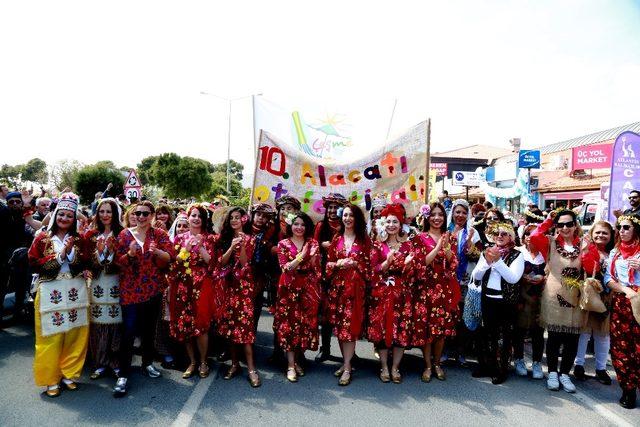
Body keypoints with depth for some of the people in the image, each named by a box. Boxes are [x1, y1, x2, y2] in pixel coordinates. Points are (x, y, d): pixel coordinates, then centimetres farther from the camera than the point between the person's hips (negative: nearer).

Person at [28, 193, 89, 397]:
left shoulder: (78, 239, 8)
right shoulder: (42, 239, 3)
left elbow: (82, 266, 0)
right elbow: (35, 264, -6)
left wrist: (71, 252, -15)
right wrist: (61, 254, -14)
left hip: (75, 292, 2)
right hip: (51, 293, -2)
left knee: (74, 336, 7)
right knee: (51, 337, 3)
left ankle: (69, 374, 22)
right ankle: (51, 379, 17)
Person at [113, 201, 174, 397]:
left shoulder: (160, 234, 3)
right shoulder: (125, 234, 2)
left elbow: (169, 257, -7)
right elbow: (118, 261, -1)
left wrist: (157, 251, -26)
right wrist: (130, 254, -21)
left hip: (153, 289, 2)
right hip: (130, 290, -2)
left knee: (149, 328, 14)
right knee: (128, 331, -5)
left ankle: (147, 362, 33)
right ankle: (123, 375, 3)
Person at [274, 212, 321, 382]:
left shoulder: (312, 243, 7)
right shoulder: (283, 244, 1)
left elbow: (316, 268, 6)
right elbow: (285, 268, -9)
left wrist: (314, 255, -13)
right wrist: (301, 256, -19)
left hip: (308, 289, 2)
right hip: (289, 289, -2)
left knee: (305, 323, 5)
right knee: (289, 324, -3)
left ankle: (298, 359, 23)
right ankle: (291, 365, 4)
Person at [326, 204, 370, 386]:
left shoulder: (364, 239, 4)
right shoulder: (336, 239, 11)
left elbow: (368, 265, 2)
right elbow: (328, 263, 9)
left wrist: (354, 264, -13)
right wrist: (338, 264, -11)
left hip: (356, 286, -3)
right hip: (337, 285, 3)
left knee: (350, 326, -6)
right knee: (339, 325, 7)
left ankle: (347, 368, 1)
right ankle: (346, 362, 22)